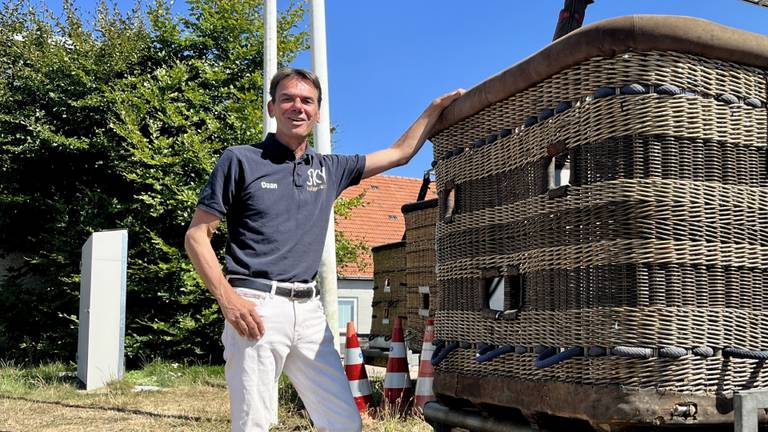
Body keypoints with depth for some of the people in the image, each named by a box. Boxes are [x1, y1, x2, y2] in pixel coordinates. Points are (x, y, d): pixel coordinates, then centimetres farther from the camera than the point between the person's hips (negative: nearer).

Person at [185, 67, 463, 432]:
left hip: (309, 310, 5)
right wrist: (228, 300, -12)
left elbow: (400, 152, 24)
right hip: (256, 307, -5)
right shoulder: (241, 160, 2)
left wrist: (437, 106, 23)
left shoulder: (329, 169, 16)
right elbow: (196, 235, -1)